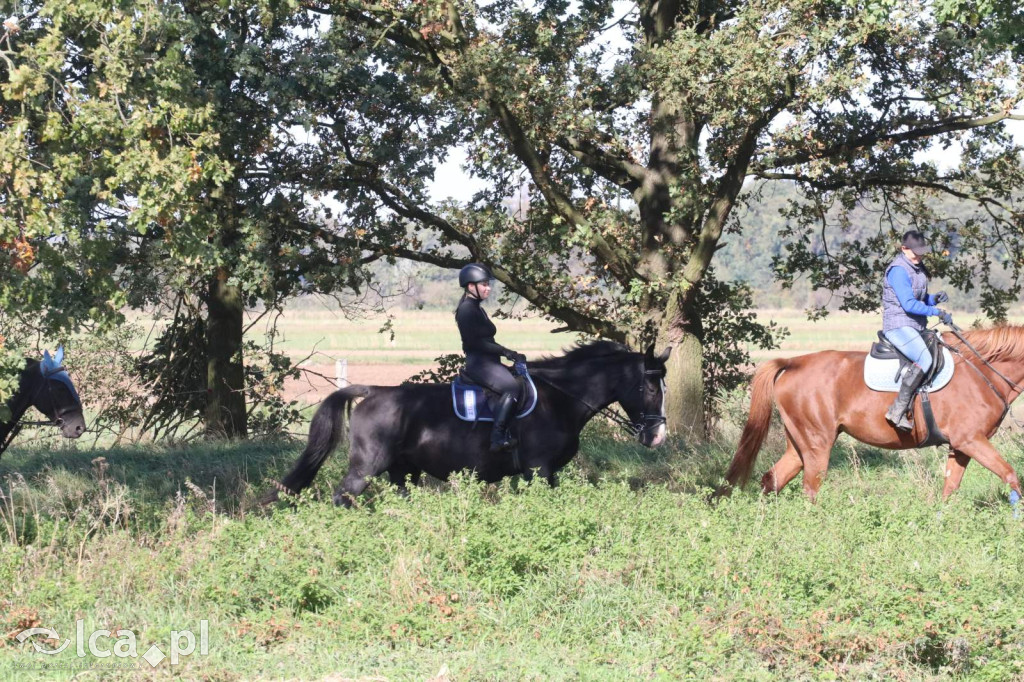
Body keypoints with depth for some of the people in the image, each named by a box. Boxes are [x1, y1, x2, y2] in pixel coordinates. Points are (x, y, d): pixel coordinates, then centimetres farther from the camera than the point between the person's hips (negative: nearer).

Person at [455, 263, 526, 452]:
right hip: (479, 364, -11)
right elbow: (475, 342, -19)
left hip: (488, 362, 11)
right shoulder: (466, 309, -11)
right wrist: (506, 352, -17)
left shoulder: (476, 309, 20)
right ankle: (498, 436, -29)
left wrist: (511, 354, 17)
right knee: (512, 387, -28)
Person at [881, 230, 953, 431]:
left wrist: (935, 298, 2)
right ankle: (897, 411, -28)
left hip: (916, 327, 10)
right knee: (924, 360, -29)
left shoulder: (918, 268, 16)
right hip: (899, 326, -10)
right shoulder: (898, 270, -14)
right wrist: (937, 312, -19)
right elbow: (909, 304, -21)